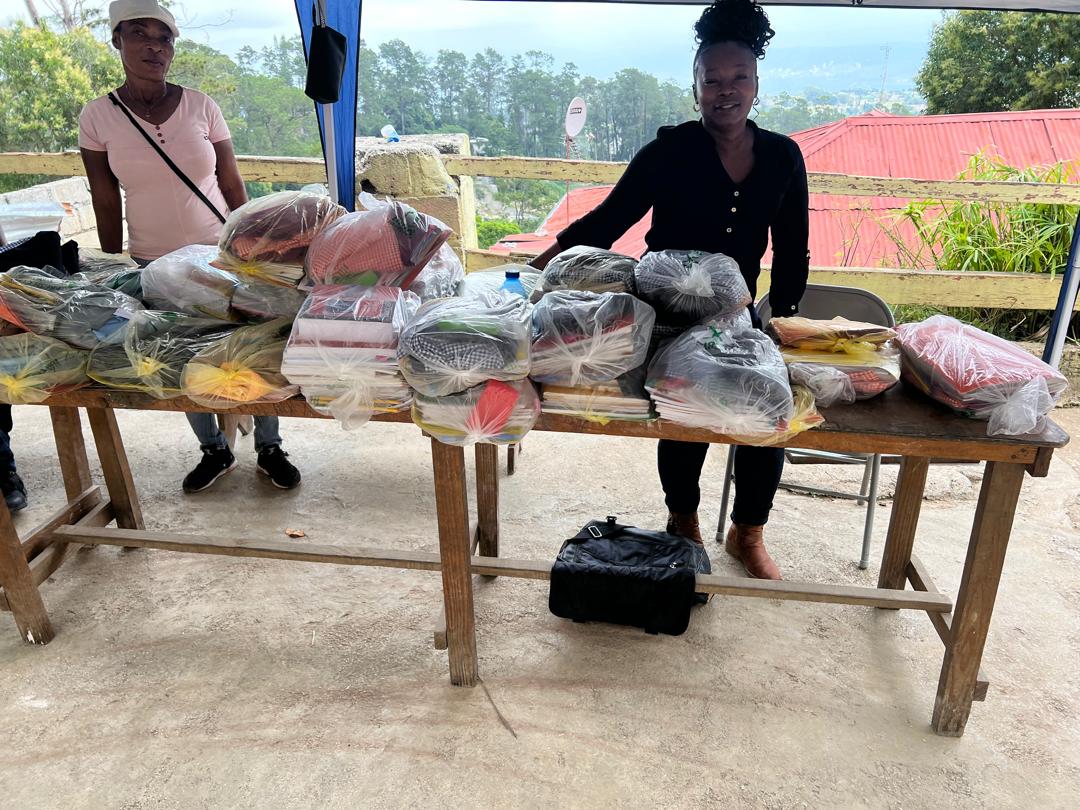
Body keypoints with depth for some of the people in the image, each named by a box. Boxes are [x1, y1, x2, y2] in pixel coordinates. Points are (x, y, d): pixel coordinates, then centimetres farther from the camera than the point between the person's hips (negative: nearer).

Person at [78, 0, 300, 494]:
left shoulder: (201, 107, -4)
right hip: (155, 264, 1)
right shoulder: (98, 118, -3)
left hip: (222, 253, 0)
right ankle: (215, 451, 29)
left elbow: (232, 185, 1)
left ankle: (269, 449, 21)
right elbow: (106, 204, 1)